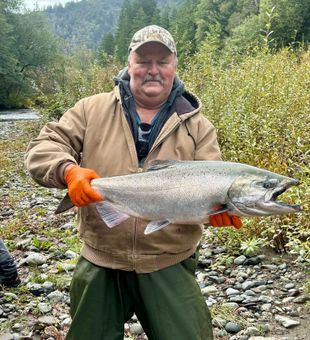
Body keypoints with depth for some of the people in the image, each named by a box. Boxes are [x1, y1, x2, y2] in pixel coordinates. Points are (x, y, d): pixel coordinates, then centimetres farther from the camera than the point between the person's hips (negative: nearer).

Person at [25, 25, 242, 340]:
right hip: (100, 265, 1)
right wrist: (68, 171, -23)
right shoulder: (93, 110, 2)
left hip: (170, 266, 0)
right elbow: (43, 147, -1)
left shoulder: (196, 125, 3)